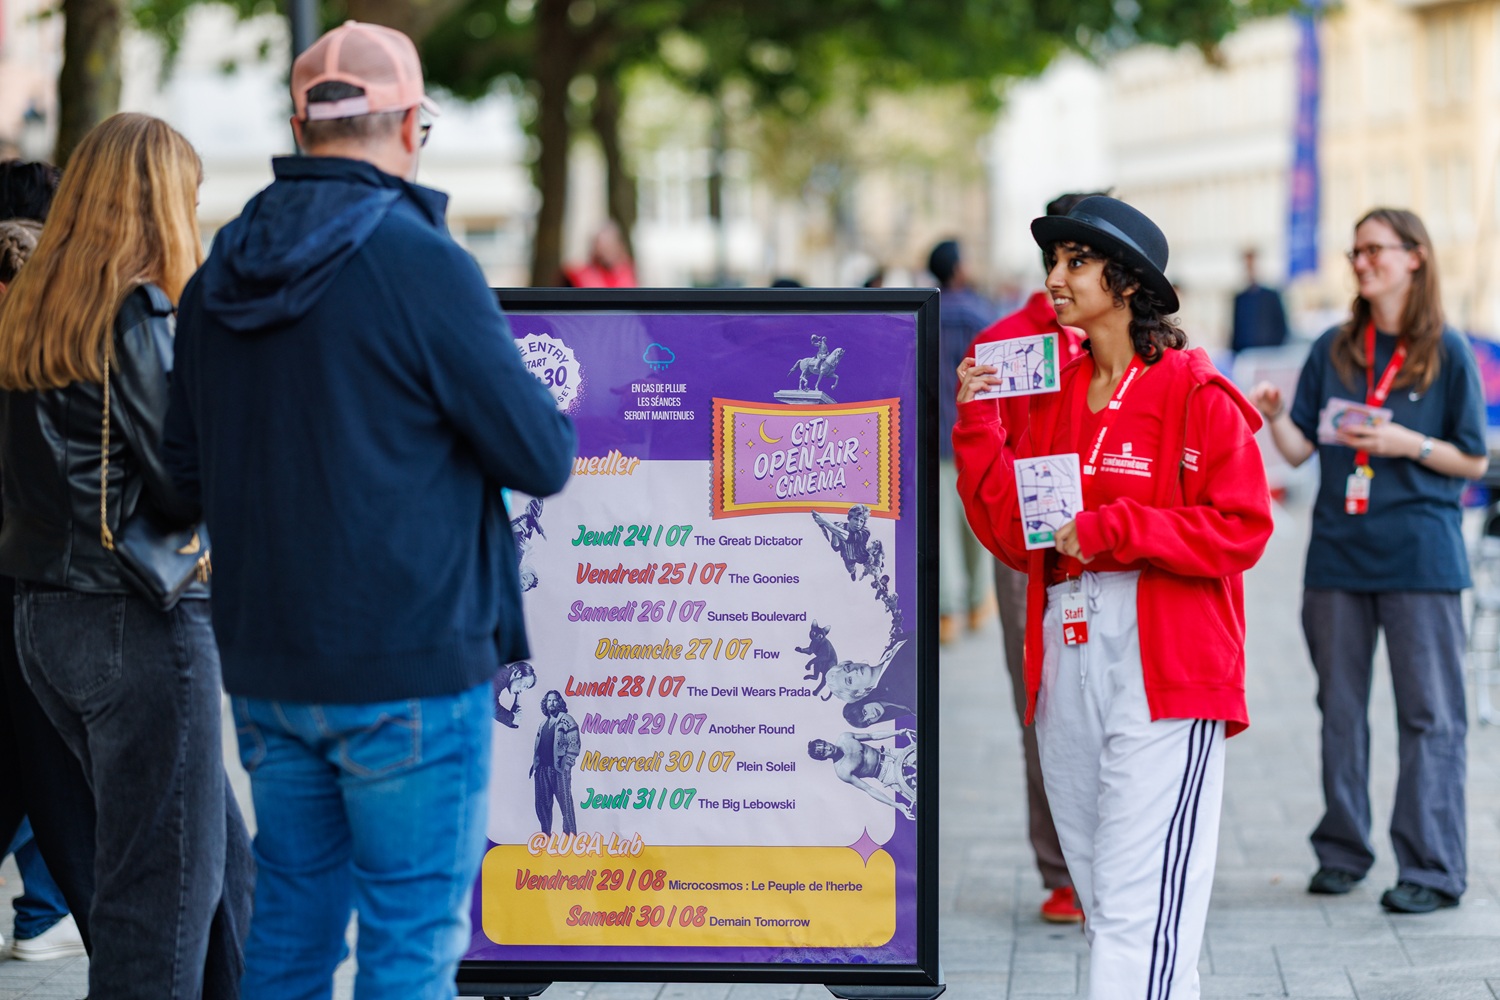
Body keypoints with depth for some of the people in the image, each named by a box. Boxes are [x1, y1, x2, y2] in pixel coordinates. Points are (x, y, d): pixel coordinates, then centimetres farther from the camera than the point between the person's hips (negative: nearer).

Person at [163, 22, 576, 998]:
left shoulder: (218, 275, 6)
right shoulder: (422, 265, -14)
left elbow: (189, 462, 16)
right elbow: (545, 457, -11)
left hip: (266, 664, 7)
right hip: (409, 667, -6)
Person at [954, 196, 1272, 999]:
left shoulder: (1197, 395, -4)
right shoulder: (1049, 392, 14)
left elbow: (1240, 529, -10)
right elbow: (1013, 536, 9)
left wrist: (1111, 530, -15)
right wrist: (978, 425, 2)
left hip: (1164, 668, -7)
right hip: (1065, 656, 7)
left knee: (1138, 905, -12)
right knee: (1101, 900, 12)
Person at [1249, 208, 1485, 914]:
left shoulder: (1447, 353, -1)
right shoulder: (1334, 350, 9)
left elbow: (1475, 461, 1)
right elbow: (1299, 449, 6)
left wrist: (1408, 444, -13)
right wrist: (1275, 416, -14)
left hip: (1420, 556, -4)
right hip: (1339, 551, 4)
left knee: (1429, 713, -3)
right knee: (1340, 709, 10)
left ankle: (1431, 869, 0)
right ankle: (1342, 851, 20)